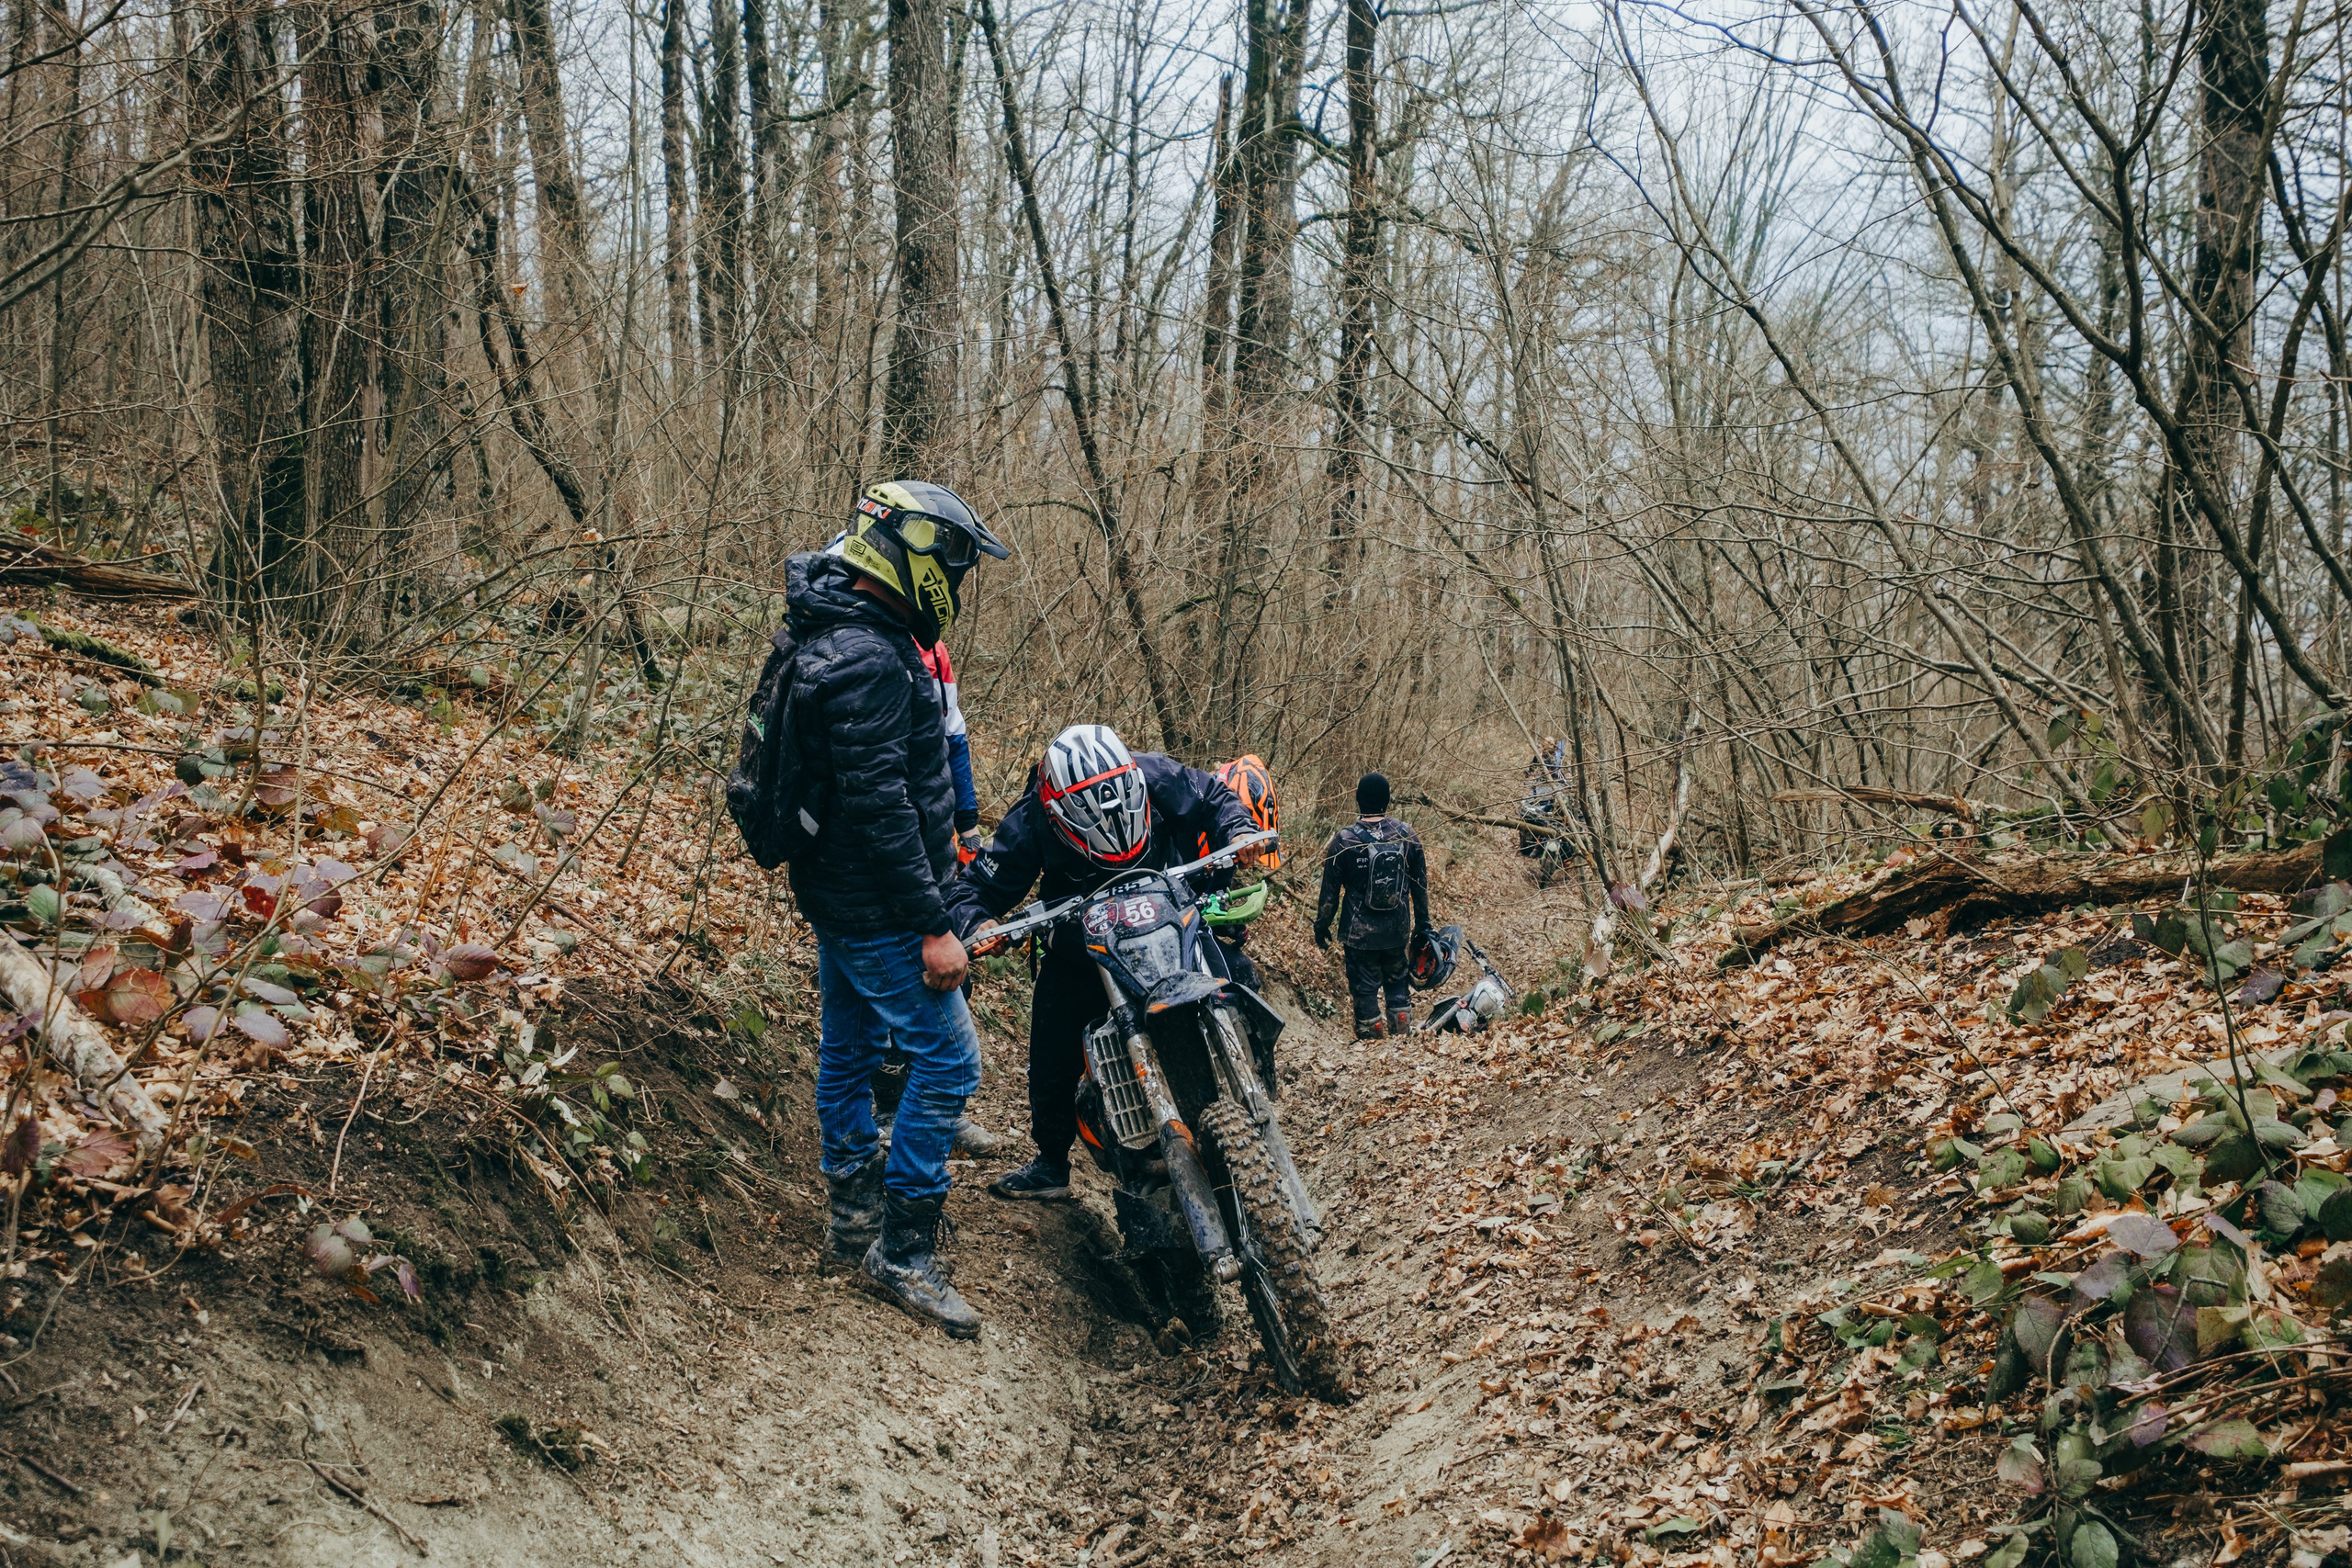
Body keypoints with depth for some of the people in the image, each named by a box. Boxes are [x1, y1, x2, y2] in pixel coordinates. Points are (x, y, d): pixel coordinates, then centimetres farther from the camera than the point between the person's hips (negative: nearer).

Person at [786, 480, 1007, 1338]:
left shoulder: (846, 638, 11)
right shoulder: (868, 661, -23)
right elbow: (878, 803, -27)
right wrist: (933, 926, -24)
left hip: (837, 894, 11)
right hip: (876, 907, -11)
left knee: (849, 1048, 18)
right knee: (947, 1058, -7)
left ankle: (856, 1212, 30)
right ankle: (904, 1249, -2)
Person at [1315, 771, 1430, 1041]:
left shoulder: (1344, 841, -13)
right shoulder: (1408, 836, -4)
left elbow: (1330, 890, -7)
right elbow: (1420, 885, 5)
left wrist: (1321, 926, 7)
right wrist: (1422, 923, 17)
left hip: (1359, 932, -3)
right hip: (1397, 931, 3)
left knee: (1364, 987, 7)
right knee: (1397, 980, 21)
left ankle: (1370, 1041, 13)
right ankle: (1402, 1035, 23)